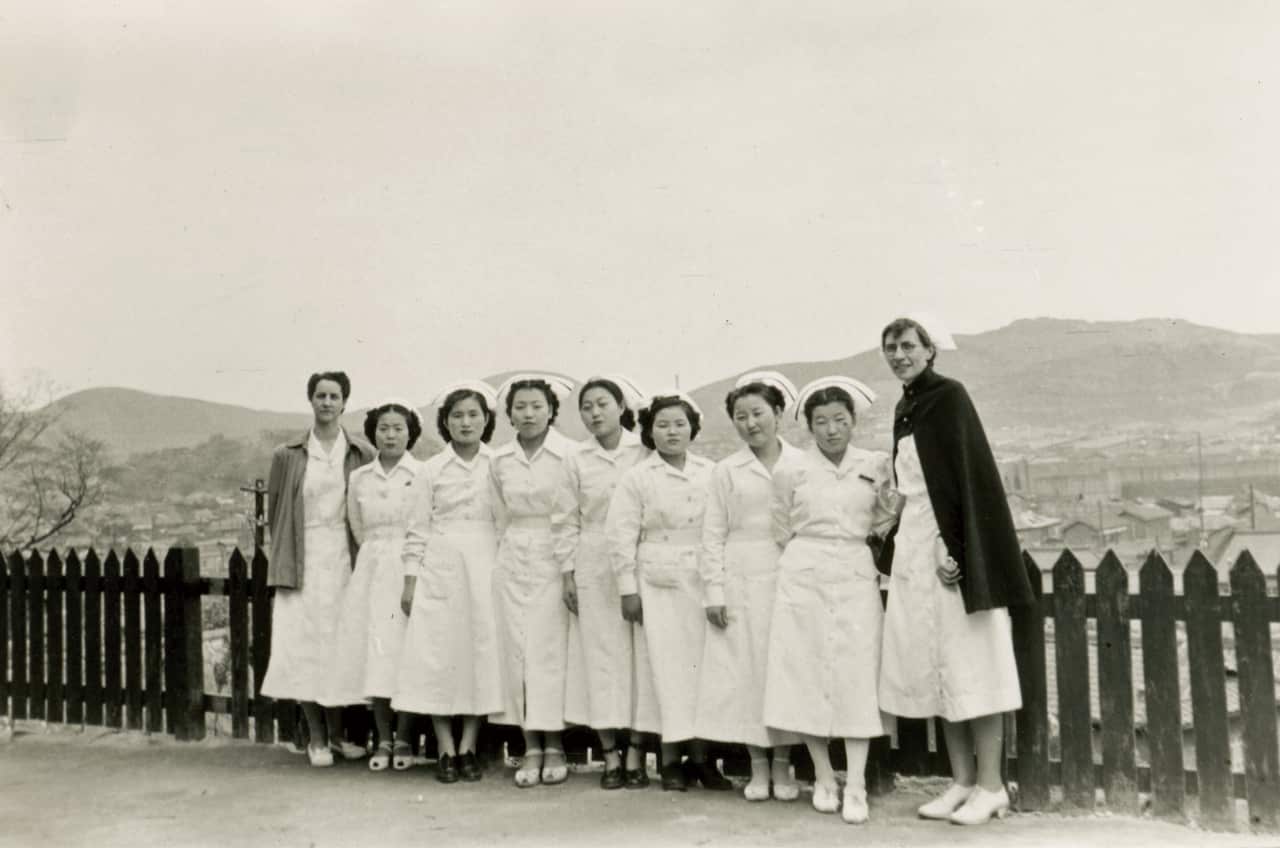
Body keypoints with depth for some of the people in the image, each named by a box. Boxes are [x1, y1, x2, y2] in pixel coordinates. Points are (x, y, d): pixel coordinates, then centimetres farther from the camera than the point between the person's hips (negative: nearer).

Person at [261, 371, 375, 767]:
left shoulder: (362, 454, 3)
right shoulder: (287, 455, 4)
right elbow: (275, 511, 10)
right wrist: (286, 559, 8)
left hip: (344, 560, 0)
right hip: (303, 562, 0)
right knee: (304, 646, -1)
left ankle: (337, 734, 16)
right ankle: (316, 738, 11)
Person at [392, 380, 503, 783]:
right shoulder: (431, 470, 4)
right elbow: (418, 529, 5)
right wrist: (409, 581, 1)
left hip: (485, 568, 0)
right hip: (440, 569, 0)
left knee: (482, 651, 0)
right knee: (438, 653, -1)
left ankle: (468, 747, 11)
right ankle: (445, 750, 9)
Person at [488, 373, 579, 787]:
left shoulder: (570, 454, -7)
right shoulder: (499, 461, 6)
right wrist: (508, 553, 12)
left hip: (555, 561, -4)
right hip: (513, 562, 4)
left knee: (552, 652, -3)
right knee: (517, 651, 3)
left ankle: (554, 747, 9)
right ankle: (531, 748, 11)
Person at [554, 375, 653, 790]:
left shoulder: (646, 453, 0)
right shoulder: (576, 461, 4)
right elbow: (565, 522, 6)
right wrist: (567, 573, 1)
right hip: (593, 568, 1)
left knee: (641, 654, 0)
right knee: (600, 656, 2)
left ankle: (636, 755, 10)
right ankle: (611, 756, 11)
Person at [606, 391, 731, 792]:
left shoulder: (711, 473, 8)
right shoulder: (637, 478, 1)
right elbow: (621, 536, -1)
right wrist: (628, 590, -5)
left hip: (704, 582, 2)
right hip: (659, 584, -2)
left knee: (705, 663, 2)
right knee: (668, 665, -1)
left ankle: (701, 757, 11)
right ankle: (670, 761, 8)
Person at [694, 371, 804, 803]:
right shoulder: (727, 470, 6)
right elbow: (713, 535, 4)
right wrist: (714, 591, -3)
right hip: (742, 582, 0)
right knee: (746, 668, 2)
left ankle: (782, 765, 15)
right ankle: (758, 767, 13)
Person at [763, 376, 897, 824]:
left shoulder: (877, 465, 4)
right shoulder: (790, 472, 2)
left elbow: (886, 522, 14)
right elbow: (782, 533, 11)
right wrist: (812, 556, 11)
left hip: (857, 578, 0)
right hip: (804, 579, 0)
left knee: (856, 678, -3)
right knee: (807, 675, 1)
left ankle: (856, 786, 0)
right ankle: (823, 777, 13)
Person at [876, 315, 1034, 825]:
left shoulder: (949, 396, -7)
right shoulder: (905, 408, 16)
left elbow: (967, 474, -15)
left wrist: (953, 547, -22)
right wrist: (893, 547, 16)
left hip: (952, 547, -8)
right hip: (914, 551, 8)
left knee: (970, 666, -3)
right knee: (934, 668, 8)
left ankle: (991, 786, 6)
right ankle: (962, 781, 16)